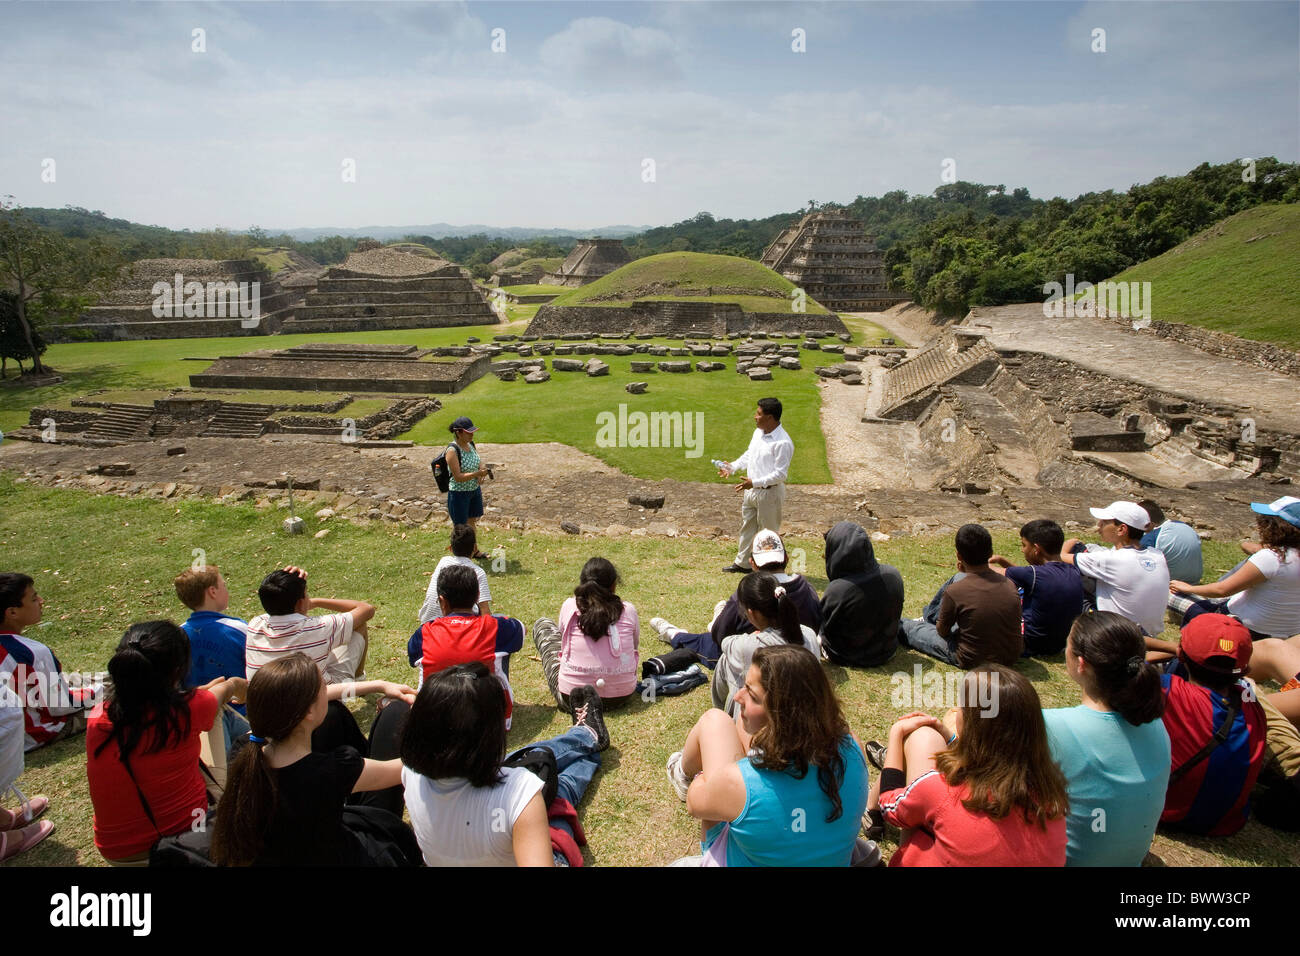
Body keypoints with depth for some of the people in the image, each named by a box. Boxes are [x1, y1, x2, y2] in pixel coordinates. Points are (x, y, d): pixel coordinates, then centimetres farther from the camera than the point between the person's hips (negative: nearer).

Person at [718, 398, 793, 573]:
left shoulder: (783, 442, -24)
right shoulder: (758, 432, 4)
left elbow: (780, 474, -24)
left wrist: (755, 482, -29)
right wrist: (733, 467, 6)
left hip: (769, 492, -9)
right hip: (752, 490, 9)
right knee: (747, 526, 19)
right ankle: (743, 563, 34)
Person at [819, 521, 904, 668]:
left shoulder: (836, 590, -34)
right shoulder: (893, 574, -19)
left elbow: (826, 627, -15)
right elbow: (896, 615, 0)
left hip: (847, 658, -4)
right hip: (887, 652, 4)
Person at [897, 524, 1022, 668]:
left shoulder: (954, 592, -24)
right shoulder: (1009, 585, -10)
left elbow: (942, 632, -7)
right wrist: (965, 573, 7)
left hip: (973, 661, -5)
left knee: (911, 628, 16)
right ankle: (928, 617, 37)